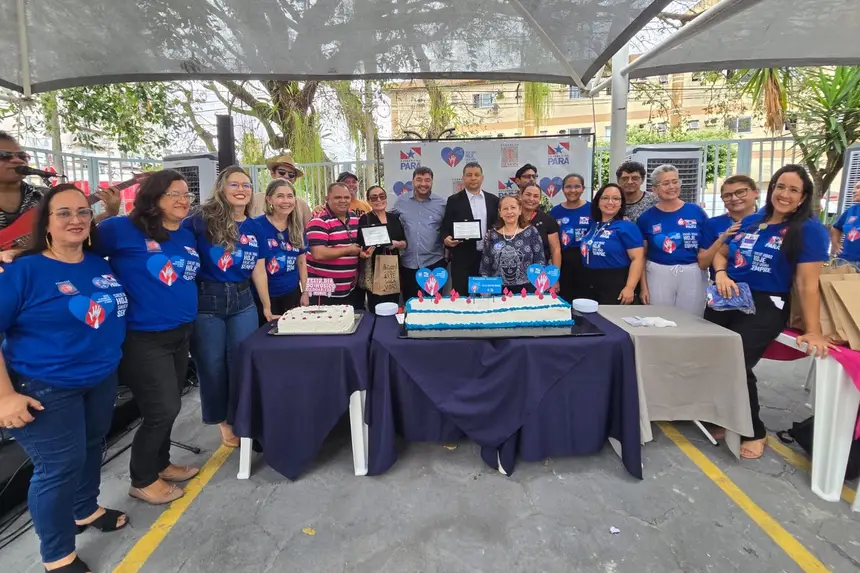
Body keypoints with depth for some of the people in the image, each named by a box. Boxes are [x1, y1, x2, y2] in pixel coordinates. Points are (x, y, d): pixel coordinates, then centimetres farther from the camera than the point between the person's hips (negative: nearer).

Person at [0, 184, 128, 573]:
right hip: (45, 390, -6)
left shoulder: (101, 265, 2)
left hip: (101, 380, 6)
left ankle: (85, 511, 46)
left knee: (91, 447, 21)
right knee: (59, 466, 3)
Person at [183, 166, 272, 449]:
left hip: (242, 301, 4)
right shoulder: (203, 221, -8)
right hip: (206, 301, -3)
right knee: (212, 366, 9)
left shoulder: (254, 228, 5)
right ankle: (222, 420, 30)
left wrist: (267, 307, 11)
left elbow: (259, 270, 9)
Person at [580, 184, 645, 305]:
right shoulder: (593, 225, 11)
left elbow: (637, 259, -13)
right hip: (591, 287, 6)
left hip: (616, 286, -6)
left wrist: (630, 288, -22)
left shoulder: (627, 226, -7)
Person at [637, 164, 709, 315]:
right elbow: (641, 256, 3)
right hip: (658, 274, 0)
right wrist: (643, 286, 0)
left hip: (693, 274, 0)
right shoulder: (646, 217, 1)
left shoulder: (696, 212, 1)